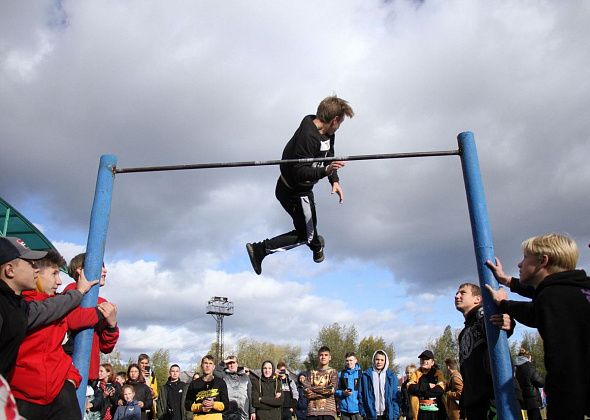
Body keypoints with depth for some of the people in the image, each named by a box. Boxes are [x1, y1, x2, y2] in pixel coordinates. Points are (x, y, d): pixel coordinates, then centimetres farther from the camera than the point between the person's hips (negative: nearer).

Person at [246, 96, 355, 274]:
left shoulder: (327, 133, -1)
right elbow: (299, 172, -35)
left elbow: (329, 157, 10)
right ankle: (260, 249, 9)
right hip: (294, 193, -9)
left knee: (310, 220, 30)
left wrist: (334, 181, -4)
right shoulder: (308, 136, -32)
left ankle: (316, 245, 57)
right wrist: (325, 171, -47)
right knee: (305, 234, 6)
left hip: (303, 189, 9)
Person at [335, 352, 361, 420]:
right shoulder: (340, 374, 6)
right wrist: (343, 393, -12)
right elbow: (335, 391, 8)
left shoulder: (361, 373, 0)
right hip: (344, 409, 2)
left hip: (357, 409, -2)